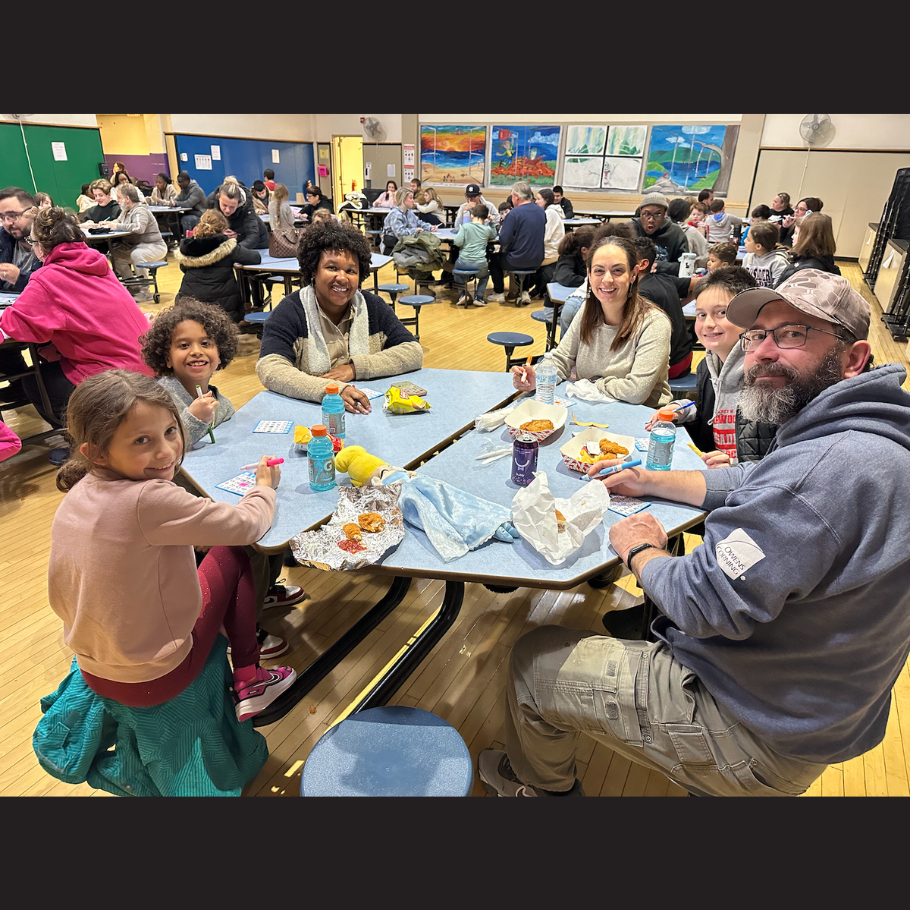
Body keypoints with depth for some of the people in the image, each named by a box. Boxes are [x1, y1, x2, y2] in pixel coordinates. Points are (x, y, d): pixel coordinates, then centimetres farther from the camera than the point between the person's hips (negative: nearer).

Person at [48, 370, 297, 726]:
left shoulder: (75, 496, -5)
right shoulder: (150, 500, -30)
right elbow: (247, 524, -20)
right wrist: (265, 486, 2)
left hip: (93, 674, 7)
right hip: (155, 680, -7)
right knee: (232, 554, 5)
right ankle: (248, 680, 15)